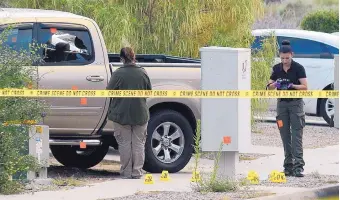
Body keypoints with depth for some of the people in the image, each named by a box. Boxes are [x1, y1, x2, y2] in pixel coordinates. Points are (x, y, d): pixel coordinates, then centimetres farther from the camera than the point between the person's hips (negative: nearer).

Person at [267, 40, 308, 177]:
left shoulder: (298, 68, -6)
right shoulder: (276, 69, 6)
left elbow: (305, 86, -11)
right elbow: (269, 87, 8)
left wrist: (292, 85, -27)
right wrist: (275, 84, -14)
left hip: (296, 103, -4)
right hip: (282, 103, 4)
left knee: (297, 134, -11)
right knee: (285, 135, 4)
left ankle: (298, 165, -17)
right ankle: (288, 165, 9)